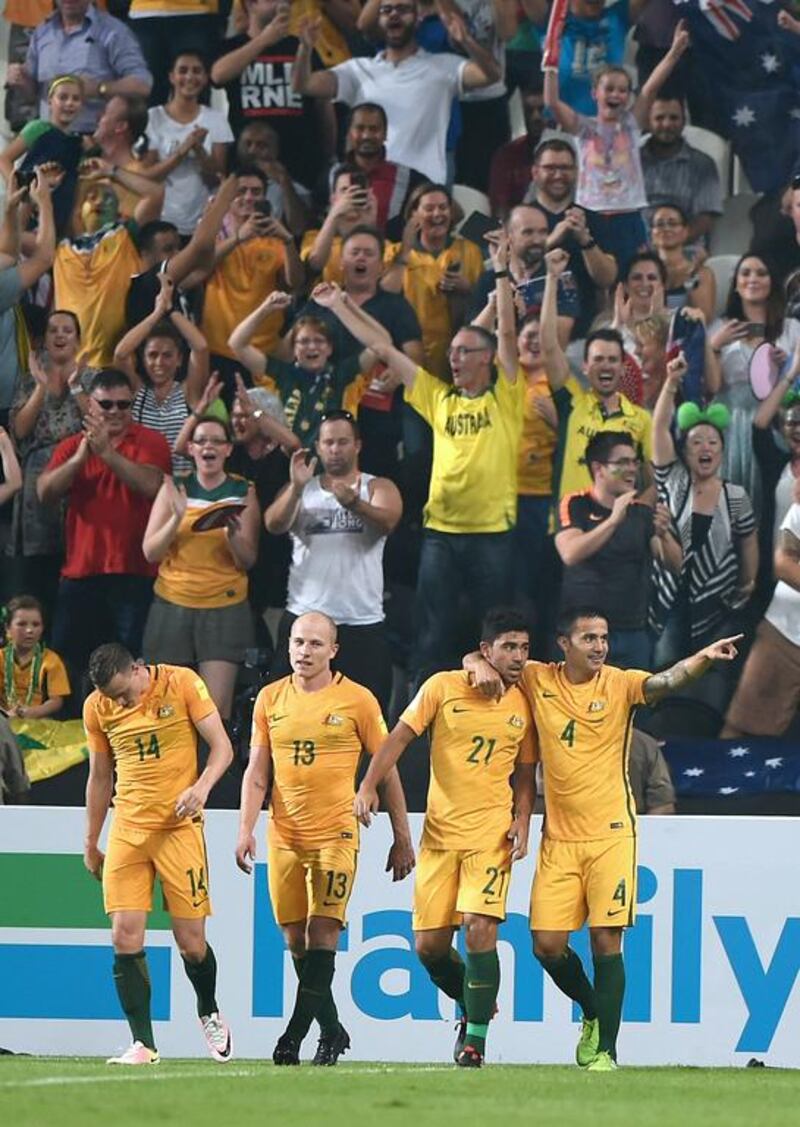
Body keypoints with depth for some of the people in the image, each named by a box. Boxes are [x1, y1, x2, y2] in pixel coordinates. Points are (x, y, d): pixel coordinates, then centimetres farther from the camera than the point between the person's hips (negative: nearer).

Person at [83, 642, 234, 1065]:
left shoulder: (182, 684, -6)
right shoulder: (97, 707, 4)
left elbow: (222, 747, -4)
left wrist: (201, 786, -23)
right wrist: (90, 844, 17)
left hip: (179, 826, -3)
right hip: (127, 828, 3)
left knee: (191, 942, -1)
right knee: (125, 938, -10)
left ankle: (209, 1014, 29)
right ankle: (143, 1044, -6)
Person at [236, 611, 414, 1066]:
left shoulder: (357, 700, -1)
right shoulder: (271, 699, 9)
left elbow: (387, 771, 4)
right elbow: (257, 773, 12)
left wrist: (402, 839, 3)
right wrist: (246, 829, 0)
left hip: (336, 833, -4)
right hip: (284, 835, 4)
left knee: (323, 931, -14)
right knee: (295, 939, 5)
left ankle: (295, 1035, -16)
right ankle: (332, 1031, 17)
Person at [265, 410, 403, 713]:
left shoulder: (378, 488, 7)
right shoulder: (300, 490, 12)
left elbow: (387, 521, -15)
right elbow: (274, 524, -7)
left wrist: (354, 504, -37)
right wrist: (296, 488, -25)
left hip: (363, 622, -1)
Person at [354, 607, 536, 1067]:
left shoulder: (523, 705, 4)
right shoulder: (443, 688, -2)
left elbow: (525, 773, 13)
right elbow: (400, 736, -2)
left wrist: (522, 823, -2)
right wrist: (370, 785, -15)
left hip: (491, 834, -1)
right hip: (440, 834, 1)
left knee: (479, 927, -18)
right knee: (429, 944, 1)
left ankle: (476, 1036, -7)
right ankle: (475, 1005, 29)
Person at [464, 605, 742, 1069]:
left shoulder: (620, 684, -4)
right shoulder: (538, 680, 3)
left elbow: (665, 682, -22)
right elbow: (473, 658, 13)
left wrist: (704, 659, -41)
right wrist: (482, 665, -11)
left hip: (611, 834, -3)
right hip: (558, 838, 3)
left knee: (606, 939, -8)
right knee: (547, 945, 0)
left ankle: (606, 1051, -1)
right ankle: (593, 1011, 28)